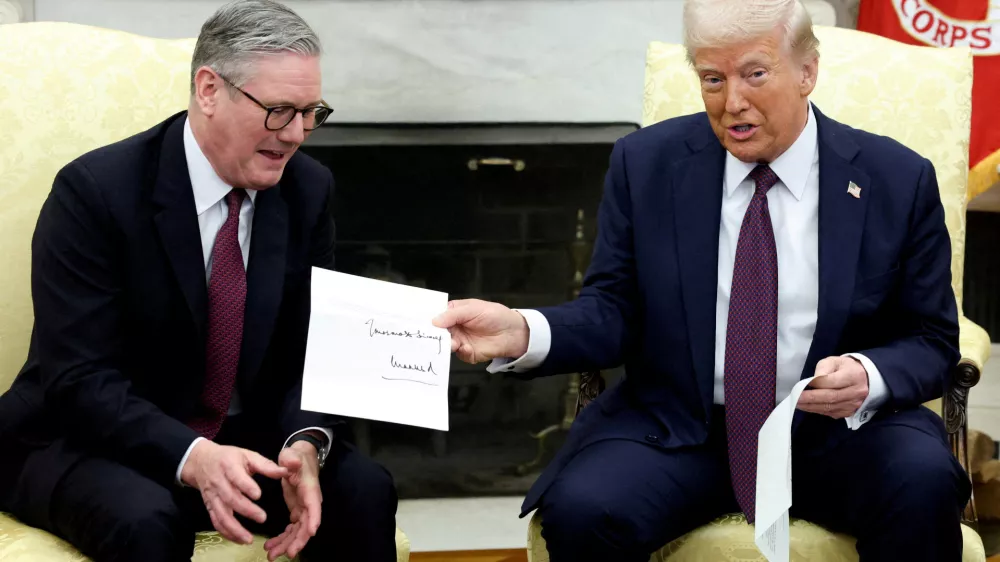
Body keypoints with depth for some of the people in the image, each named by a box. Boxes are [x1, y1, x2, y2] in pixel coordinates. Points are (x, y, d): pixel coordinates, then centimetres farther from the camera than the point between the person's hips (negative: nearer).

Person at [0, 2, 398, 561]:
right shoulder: (95, 190, -19)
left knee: (364, 489, -20)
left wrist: (306, 445, -24)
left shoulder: (309, 189, -3)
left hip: (241, 439, 5)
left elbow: (311, 350, -2)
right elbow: (80, 380, -23)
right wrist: (191, 457, -39)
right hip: (88, 443, -4)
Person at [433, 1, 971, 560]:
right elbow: (616, 311, 2)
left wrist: (869, 377, -20)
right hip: (676, 427, 1)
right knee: (579, 510, -28)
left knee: (924, 480, -31)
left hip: (836, 432, 0)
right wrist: (523, 332, -19)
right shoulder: (646, 163, 1)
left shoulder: (900, 180, -2)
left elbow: (931, 340, 3)